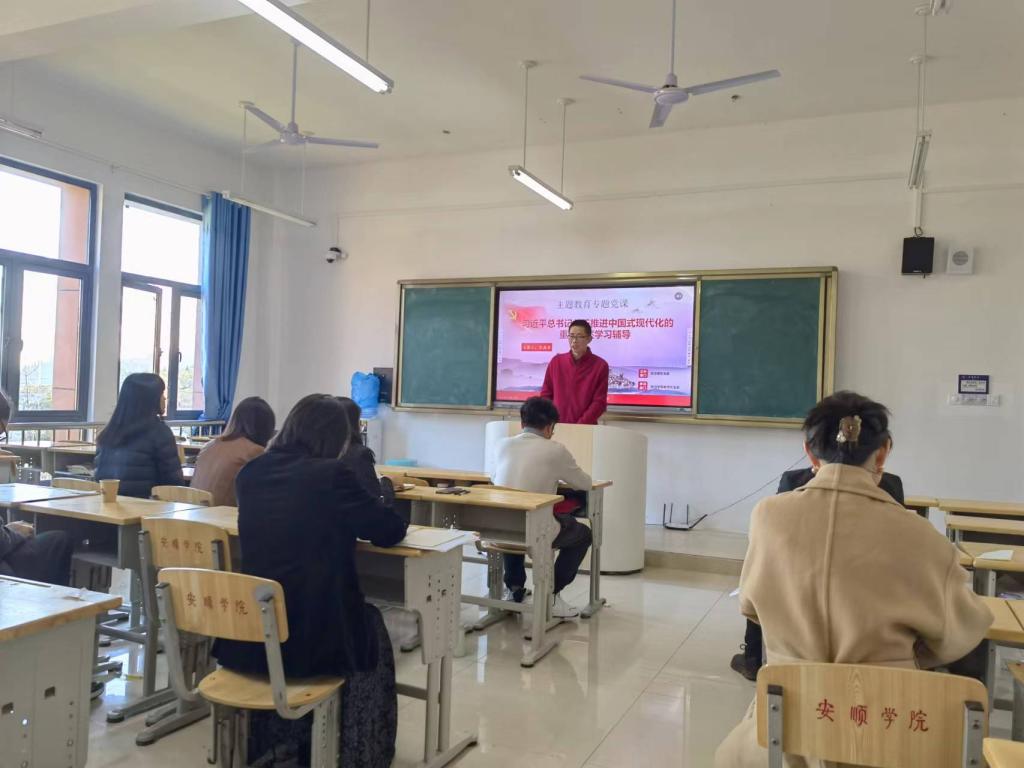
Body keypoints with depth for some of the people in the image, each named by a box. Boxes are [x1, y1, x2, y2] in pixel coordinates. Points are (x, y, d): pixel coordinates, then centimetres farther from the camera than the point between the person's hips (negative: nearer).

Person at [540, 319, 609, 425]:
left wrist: (580, 425, -15)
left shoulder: (600, 366, -4)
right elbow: (546, 394, 8)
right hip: (556, 425, 2)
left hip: (585, 428, -2)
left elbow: (599, 402, -7)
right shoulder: (556, 362, 5)